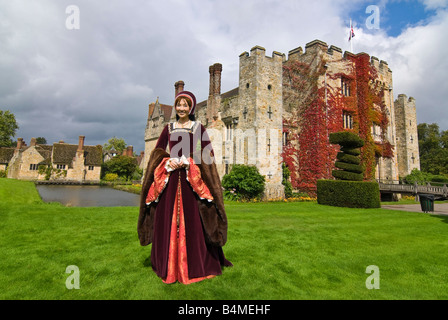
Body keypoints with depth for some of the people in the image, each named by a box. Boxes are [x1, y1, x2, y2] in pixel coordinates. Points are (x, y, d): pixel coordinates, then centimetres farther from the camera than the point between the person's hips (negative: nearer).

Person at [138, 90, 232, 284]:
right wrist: (168, 161, -8)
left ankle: (194, 265, 12)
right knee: (167, 221, 3)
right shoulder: (168, 128, 15)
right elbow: (157, 151, 12)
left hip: (190, 178, -3)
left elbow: (207, 153, -1)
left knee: (192, 221, -2)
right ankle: (169, 266, 18)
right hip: (169, 178, 3)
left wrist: (188, 162, -15)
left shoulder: (198, 127, 6)